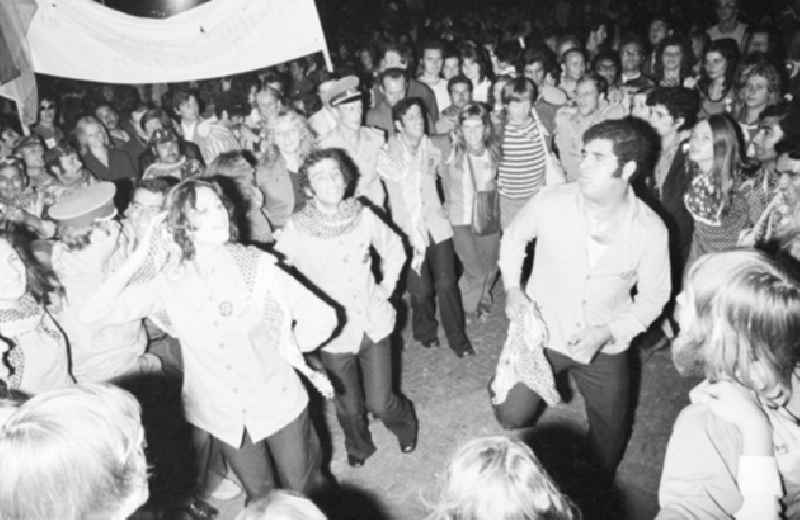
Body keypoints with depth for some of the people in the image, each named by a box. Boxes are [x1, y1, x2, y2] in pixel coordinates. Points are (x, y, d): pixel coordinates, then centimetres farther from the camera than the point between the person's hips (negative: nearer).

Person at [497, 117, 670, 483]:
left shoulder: (650, 230, -18)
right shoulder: (551, 202, -20)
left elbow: (653, 297, -4)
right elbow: (513, 237, 2)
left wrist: (608, 332, -17)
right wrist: (511, 286, -11)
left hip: (605, 347, 1)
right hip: (542, 332, -1)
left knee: (610, 435, 16)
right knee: (511, 417, -2)